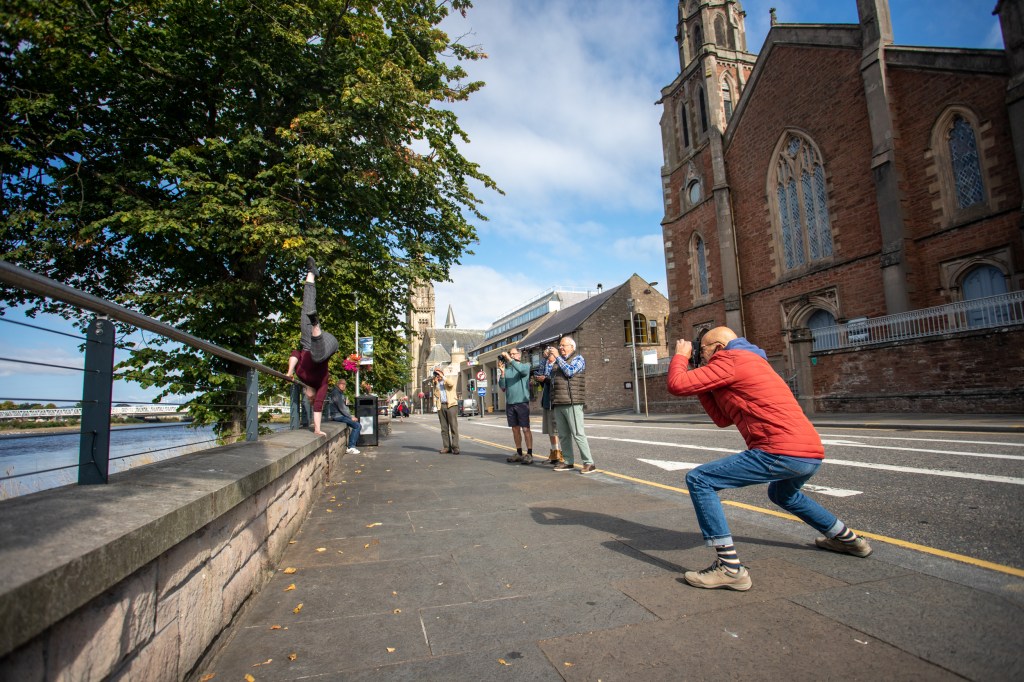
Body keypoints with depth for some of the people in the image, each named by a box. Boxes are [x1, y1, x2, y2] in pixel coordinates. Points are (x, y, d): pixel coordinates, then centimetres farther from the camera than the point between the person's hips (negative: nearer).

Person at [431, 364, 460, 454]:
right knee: (444, 428, 2)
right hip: (441, 406, 4)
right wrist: (435, 405, 6)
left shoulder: (450, 377, 8)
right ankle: (446, 447, 5)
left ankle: (455, 447, -7)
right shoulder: (435, 382, 19)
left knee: (453, 427, -7)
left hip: (451, 404, -4)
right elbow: (435, 394, 17)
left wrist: (442, 376, -11)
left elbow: (451, 383, -14)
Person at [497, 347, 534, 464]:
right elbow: (502, 386, 5)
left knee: (525, 429, -4)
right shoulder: (506, 369, 11)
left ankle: (529, 454, -2)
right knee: (515, 429, 10)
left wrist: (509, 359, -21)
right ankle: (519, 454, 18)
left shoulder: (526, 365, 2)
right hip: (509, 403, 4)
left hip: (522, 402, -4)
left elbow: (522, 369, -23)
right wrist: (502, 371, -7)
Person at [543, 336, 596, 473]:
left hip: (572, 403, -6)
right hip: (558, 404, 7)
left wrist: (557, 357, -10)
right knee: (563, 435, 8)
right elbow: (548, 375, 13)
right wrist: (549, 360, 6)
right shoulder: (558, 361, 20)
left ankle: (589, 463, -5)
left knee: (578, 434, -8)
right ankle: (568, 462, 15)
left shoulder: (578, 358, 2)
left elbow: (570, 371, -15)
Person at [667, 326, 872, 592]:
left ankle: (730, 568, -11)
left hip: (783, 452, -10)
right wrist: (702, 385, 22)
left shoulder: (729, 360, -5)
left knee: (698, 480, -11)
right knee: (782, 494, 40)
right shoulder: (748, 362, 24)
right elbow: (723, 419, 25)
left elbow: (677, 385, -12)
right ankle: (848, 539, 53)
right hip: (811, 453, 10)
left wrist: (681, 356, 6)